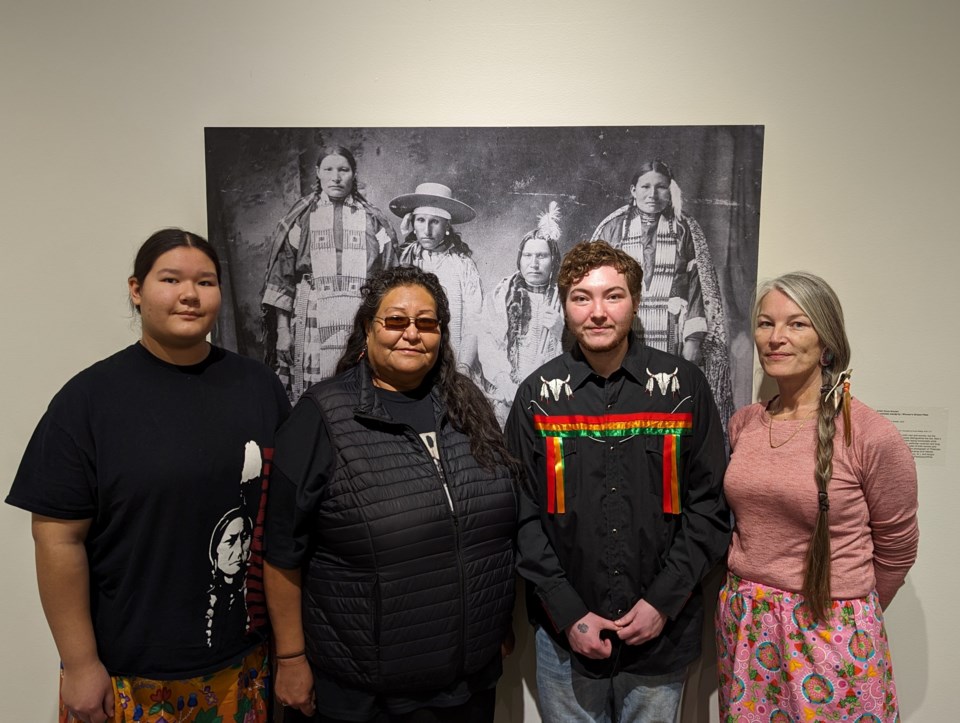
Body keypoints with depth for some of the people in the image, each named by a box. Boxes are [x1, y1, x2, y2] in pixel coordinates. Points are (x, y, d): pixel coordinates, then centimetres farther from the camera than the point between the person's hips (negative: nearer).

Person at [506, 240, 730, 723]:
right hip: (565, 635, 0)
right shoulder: (538, 396, -3)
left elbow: (708, 505, -2)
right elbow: (523, 515, -3)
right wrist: (567, 614, -8)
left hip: (662, 634, 0)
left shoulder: (683, 386, -3)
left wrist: (663, 601, -8)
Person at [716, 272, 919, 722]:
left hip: (831, 631, -4)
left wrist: (855, 614, 10)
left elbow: (896, 547, -2)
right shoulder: (742, 424, 0)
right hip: (744, 627, 5)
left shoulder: (871, 436, -14)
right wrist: (755, 601, 17)